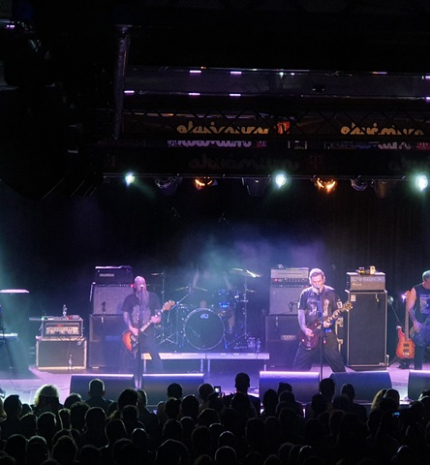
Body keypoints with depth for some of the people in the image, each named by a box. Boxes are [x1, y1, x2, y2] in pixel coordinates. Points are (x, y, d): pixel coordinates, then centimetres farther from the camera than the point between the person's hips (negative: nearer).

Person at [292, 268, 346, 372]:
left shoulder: (331, 293, 0)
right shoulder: (305, 294, 5)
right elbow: (301, 313, 6)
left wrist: (331, 321, -18)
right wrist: (304, 329, -8)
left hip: (327, 333, -2)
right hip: (310, 334, 2)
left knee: (336, 362, -1)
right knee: (299, 365, 1)